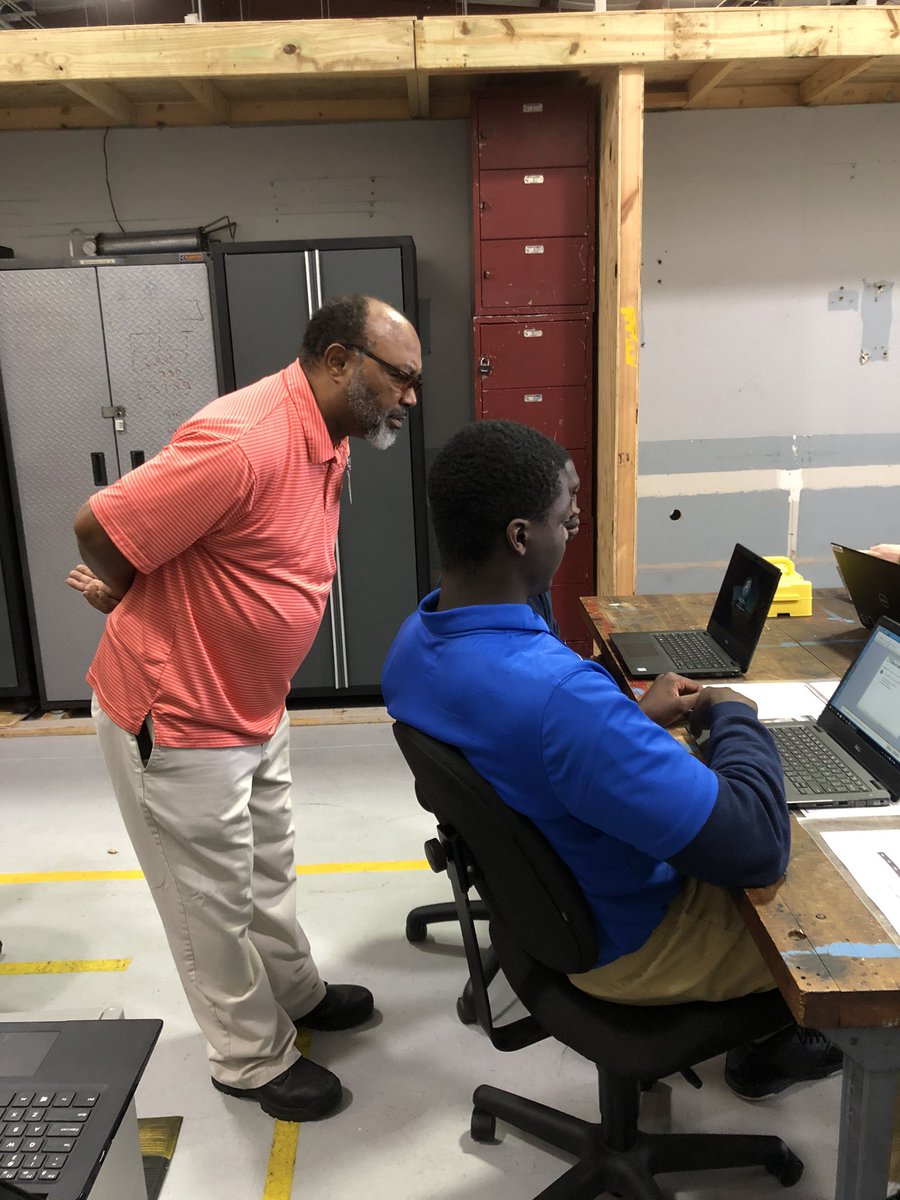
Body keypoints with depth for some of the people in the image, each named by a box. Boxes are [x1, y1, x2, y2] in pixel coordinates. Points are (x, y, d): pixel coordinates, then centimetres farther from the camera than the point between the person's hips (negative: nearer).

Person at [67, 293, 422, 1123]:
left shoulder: (327, 439, 2)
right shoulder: (243, 440, -30)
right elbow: (98, 528, -25)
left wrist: (152, 592, 6)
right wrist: (140, 606, -5)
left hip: (255, 706, 9)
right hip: (177, 719, -9)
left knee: (269, 869, 26)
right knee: (214, 899, 12)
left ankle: (295, 993, 49)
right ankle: (252, 1060, 33)